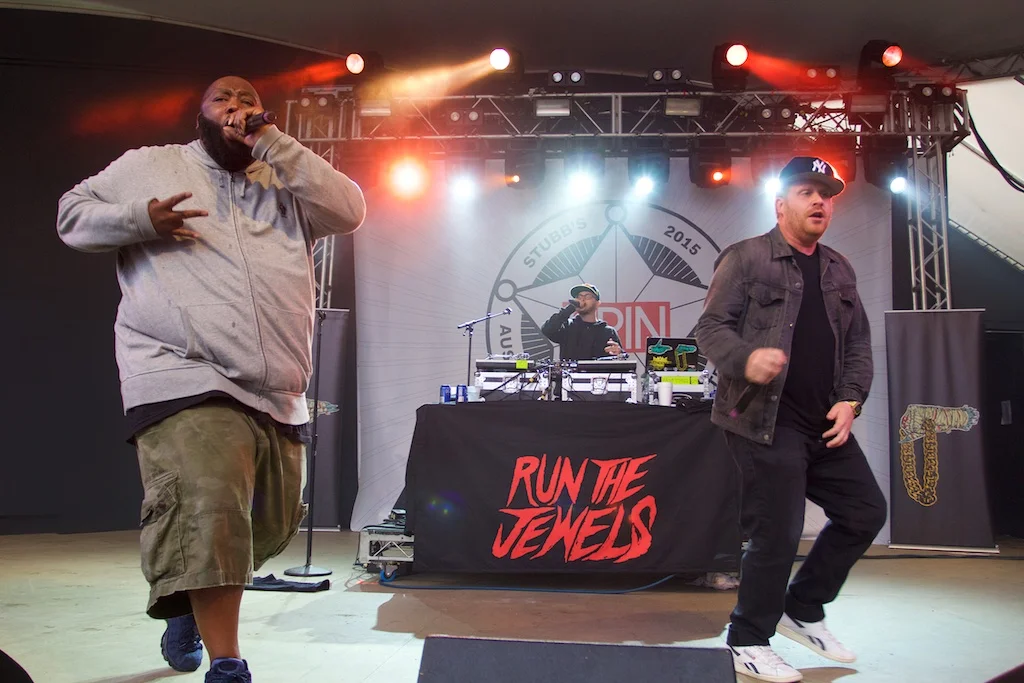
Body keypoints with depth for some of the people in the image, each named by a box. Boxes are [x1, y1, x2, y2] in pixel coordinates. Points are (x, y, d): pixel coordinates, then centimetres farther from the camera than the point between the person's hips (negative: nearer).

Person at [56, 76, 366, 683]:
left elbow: (349, 210, 1)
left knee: (272, 527, 15)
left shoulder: (285, 186, 17)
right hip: (187, 381, -5)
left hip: (278, 396, 5)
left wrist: (270, 142, -2)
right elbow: (74, 214, 14)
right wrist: (139, 219, -7)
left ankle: (188, 600, 42)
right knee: (210, 512, -22)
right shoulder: (151, 166, 13)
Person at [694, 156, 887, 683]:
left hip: (825, 423, 8)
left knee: (865, 511, 12)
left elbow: (858, 342, 18)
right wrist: (745, 359, -30)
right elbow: (711, 325, -10)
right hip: (765, 421, -8)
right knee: (778, 533, -6)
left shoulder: (839, 270, 17)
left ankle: (802, 609, 28)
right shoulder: (745, 258, -4)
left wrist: (850, 399, 2)